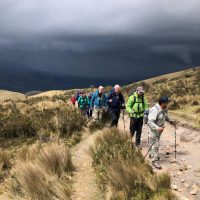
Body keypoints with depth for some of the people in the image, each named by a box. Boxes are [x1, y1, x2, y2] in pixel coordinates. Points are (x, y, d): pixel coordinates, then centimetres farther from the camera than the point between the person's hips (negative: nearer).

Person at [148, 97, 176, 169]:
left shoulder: (164, 109, 0)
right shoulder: (155, 110, -29)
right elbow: (150, 122, -35)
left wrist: (170, 121, 7)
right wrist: (157, 128, -47)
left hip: (159, 129, 9)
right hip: (154, 130, -9)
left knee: (156, 143, 24)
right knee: (155, 144, -5)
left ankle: (152, 155, 44)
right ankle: (155, 161, 3)